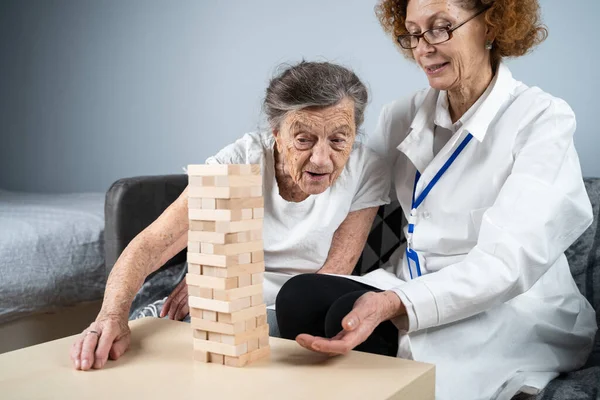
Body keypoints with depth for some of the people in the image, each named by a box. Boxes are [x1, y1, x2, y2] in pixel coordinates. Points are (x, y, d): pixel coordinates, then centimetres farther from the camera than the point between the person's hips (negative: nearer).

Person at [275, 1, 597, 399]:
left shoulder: (543, 118, -10)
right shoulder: (406, 115, 9)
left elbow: (510, 260, -22)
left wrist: (393, 304, -36)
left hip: (510, 315, -5)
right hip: (415, 289, 5)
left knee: (348, 317, -29)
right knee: (300, 295, -21)